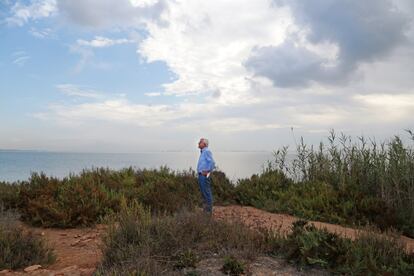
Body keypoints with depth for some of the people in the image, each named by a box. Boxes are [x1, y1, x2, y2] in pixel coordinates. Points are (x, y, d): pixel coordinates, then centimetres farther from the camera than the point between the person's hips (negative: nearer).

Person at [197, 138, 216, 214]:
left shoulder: (207, 151, -12)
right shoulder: (202, 152, 17)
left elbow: (212, 163, -23)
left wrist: (207, 171, -19)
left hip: (204, 176, -10)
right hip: (201, 175, 10)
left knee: (207, 193, -5)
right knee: (203, 193, 14)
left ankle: (209, 210, 1)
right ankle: (206, 209, 21)